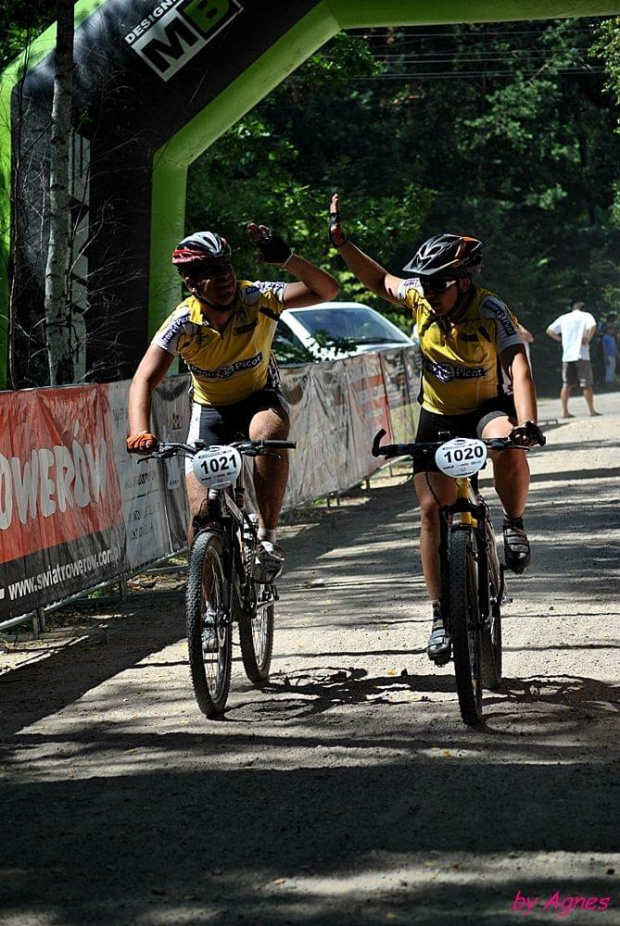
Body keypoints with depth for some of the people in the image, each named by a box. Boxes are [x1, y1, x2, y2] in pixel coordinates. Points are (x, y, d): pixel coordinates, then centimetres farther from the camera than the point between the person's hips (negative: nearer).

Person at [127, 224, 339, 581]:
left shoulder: (258, 299, -23)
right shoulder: (184, 323, -22)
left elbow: (327, 290, -31)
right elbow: (145, 380, -27)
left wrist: (286, 257, -45)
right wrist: (140, 433, -44)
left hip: (260, 398, -1)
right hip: (210, 408, 1)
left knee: (268, 435, -39)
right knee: (202, 512, -10)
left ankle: (268, 537, -24)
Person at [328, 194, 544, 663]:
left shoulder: (492, 313, -25)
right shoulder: (421, 295, -12)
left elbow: (519, 367, -37)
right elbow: (381, 280, 10)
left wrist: (527, 422, -53)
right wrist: (342, 243, 1)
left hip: (486, 408, -4)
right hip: (437, 416, 4)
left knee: (508, 444, -39)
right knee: (433, 508, -6)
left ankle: (514, 525, -12)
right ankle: (442, 615, 4)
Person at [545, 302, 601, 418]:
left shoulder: (563, 318, 15)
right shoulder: (586, 316, 3)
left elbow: (549, 331, 13)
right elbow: (592, 326, -18)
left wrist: (560, 339, 14)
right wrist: (588, 339, -7)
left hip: (567, 355, 3)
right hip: (581, 354, -3)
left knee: (566, 384, 6)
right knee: (587, 384, 1)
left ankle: (565, 411, 3)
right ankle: (592, 410, 1)